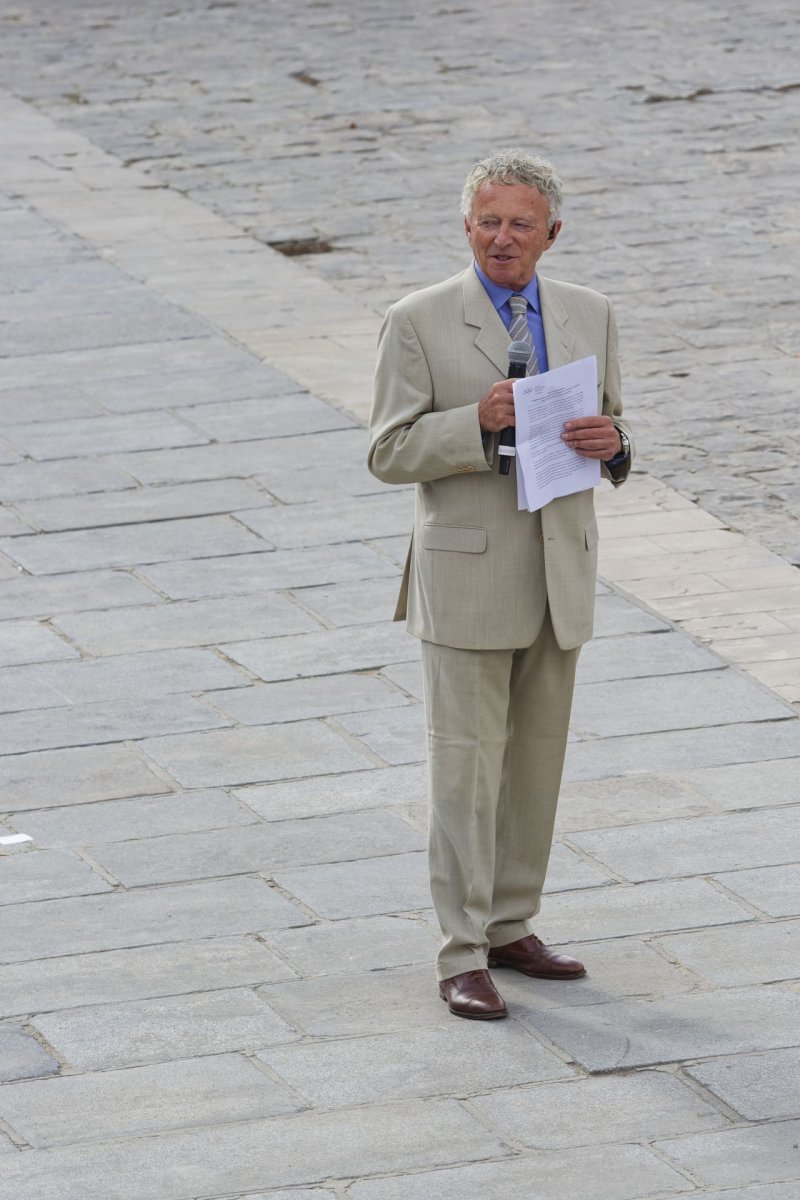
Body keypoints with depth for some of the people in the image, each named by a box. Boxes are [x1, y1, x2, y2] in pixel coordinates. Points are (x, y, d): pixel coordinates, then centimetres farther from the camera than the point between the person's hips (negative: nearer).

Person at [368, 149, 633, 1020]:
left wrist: (610, 443, -12)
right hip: (467, 578, -5)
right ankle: (462, 957, -1)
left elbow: (609, 438, 13)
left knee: (537, 760, 12)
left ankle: (511, 927, 24)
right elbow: (391, 452, -9)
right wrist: (477, 423, -24)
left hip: (560, 578, 5)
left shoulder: (589, 316, 7)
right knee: (465, 768, -4)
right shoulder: (419, 323, -7)